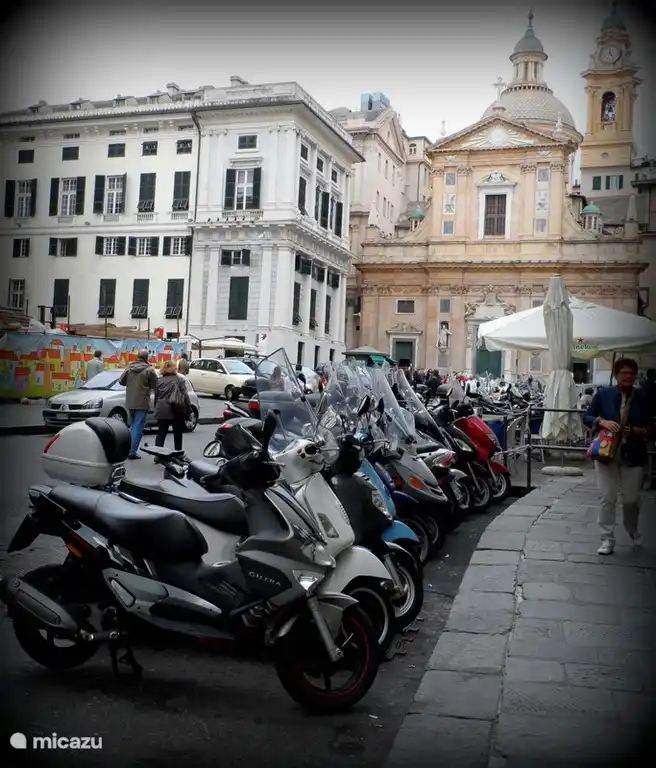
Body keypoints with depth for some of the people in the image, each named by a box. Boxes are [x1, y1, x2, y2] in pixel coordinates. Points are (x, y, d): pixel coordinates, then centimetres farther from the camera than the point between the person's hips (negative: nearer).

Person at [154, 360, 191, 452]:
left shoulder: (159, 380, 7)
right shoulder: (179, 380, -3)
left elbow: (156, 397, 9)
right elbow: (185, 396, -7)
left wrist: (157, 409, 16)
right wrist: (188, 410, -4)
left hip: (162, 411, 2)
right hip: (176, 412, -2)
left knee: (161, 434, 4)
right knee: (178, 434, 10)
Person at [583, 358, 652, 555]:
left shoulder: (643, 398, 1)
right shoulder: (603, 394, -1)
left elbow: (650, 425, 10)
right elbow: (587, 417, 3)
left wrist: (643, 431, -11)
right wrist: (602, 422, -15)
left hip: (633, 455, 1)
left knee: (631, 498, 8)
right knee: (608, 497, 0)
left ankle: (632, 531, 37)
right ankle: (607, 540, 8)